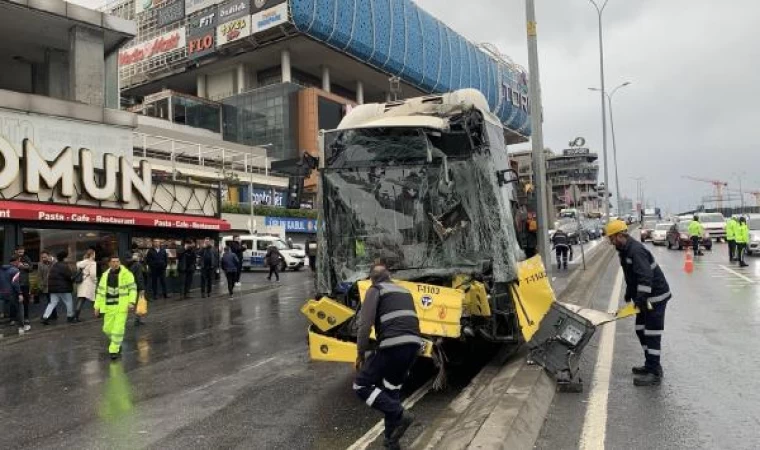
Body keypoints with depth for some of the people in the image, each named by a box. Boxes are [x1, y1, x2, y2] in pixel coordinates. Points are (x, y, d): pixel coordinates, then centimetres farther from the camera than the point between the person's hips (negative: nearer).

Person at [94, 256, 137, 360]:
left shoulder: (126, 274, -7)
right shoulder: (105, 275, 7)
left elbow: (133, 288, -6)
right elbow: (100, 291, 12)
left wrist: (132, 302, -17)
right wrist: (97, 306, 10)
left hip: (122, 306, -4)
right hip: (109, 306, 4)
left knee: (118, 329, -9)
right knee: (107, 329, 8)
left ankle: (114, 350, 6)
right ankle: (117, 342, 36)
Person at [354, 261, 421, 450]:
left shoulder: (375, 290, 5)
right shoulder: (405, 292, 25)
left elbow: (365, 324, -5)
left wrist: (361, 353, 4)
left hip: (393, 345, -7)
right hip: (414, 344, 7)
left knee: (361, 385, 5)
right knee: (392, 389, 23)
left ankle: (399, 415, -7)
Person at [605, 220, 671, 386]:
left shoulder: (636, 250, -24)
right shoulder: (625, 250, 9)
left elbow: (646, 277, -31)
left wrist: (641, 298, -34)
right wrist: (629, 293, 23)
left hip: (655, 296, -10)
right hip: (645, 297, 10)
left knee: (652, 334, -7)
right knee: (641, 330, 15)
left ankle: (654, 373, -1)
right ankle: (650, 365, 26)